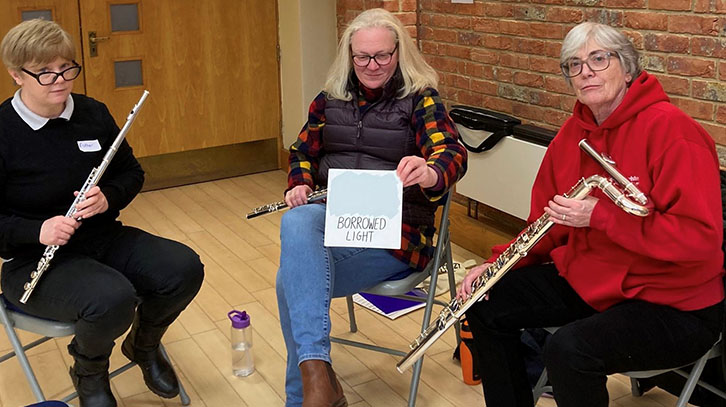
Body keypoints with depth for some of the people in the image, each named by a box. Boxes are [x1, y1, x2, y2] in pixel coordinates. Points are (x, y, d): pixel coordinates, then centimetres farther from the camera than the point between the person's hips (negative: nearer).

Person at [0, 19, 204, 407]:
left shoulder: (93, 114, 2)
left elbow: (132, 173, 11)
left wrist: (108, 198, -11)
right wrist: (36, 230, -26)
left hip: (104, 238, 6)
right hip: (35, 260, -5)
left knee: (184, 269, -17)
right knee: (111, 298, -34)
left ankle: (143, 344, 16)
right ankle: (89, 371, 4)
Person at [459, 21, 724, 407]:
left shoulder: (669, 129, -20)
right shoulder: (572, 133, 4)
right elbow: (548, 223, 10)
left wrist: (600, 215, -29)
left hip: (674, 305, -7)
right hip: (586, 282, 8)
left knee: (568, 350, -31)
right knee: (487, 303, 3)